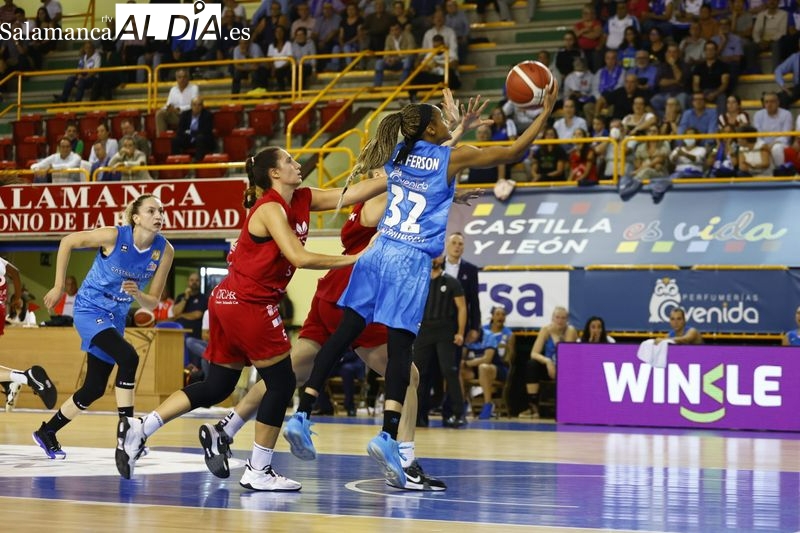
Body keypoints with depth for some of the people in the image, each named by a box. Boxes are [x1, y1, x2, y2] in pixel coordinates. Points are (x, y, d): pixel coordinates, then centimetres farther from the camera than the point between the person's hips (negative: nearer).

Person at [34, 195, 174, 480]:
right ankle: (125, 434, -30)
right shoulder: (114, 236, -21)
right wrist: (58, 287, -4)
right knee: (128, 357, -31)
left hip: (115, 318, 6)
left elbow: (152, 303, -2)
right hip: (90, 310, -6)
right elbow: (67, 242, -7)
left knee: (95, 388, 12)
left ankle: (47, 432, 33)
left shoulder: (164, 251, -10)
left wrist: (137, 294, -24)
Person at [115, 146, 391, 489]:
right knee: (281, 382, -2)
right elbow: (299, 257, -22)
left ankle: (141, 428, 11)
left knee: (216, 387, 12)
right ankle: (258, 471, 3)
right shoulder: (270, 208, -14)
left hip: (229, 302, 9)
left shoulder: (302, 200, 11)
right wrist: (351, 260, -16)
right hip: (248, 303, -9)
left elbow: (352, 194, 10)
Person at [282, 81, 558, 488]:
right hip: (411, 261, -5)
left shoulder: (396, 154, 12)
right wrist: (545, 114, 11)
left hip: (378, 252, 5)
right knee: (400, 347, -8)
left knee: (343, 334, 7)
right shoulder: (453, 158, -2)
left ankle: (301, 415, 3)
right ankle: (388, 436, -20)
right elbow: (514, 152, 1)